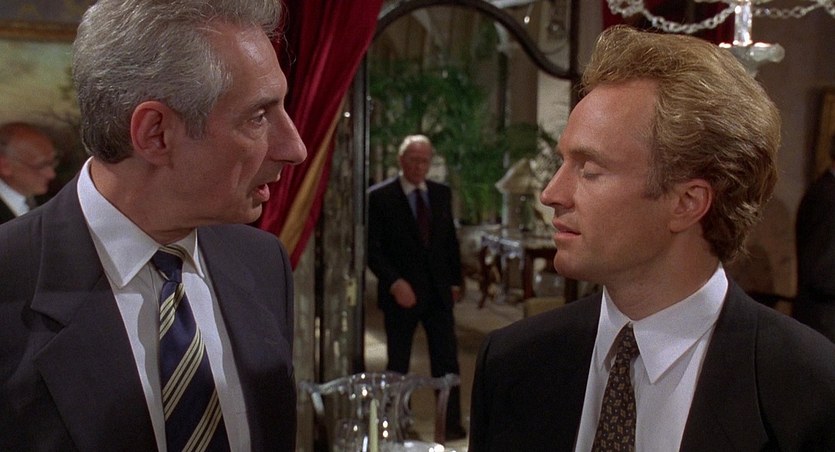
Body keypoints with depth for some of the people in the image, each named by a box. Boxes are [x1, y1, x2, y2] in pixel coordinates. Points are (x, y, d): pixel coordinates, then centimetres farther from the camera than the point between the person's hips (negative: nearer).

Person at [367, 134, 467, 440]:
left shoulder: (442, 193, 8)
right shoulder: (379, 196, -6)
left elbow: (451, 240, 14)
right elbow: (372, 248, -9)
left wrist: (455, 280, 10)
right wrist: (394, 283, -18)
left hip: (439, 290, 3)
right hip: (402, 292, -3)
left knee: (447, 360, 3)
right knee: (398, 363, 9)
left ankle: (452, 423, 14)